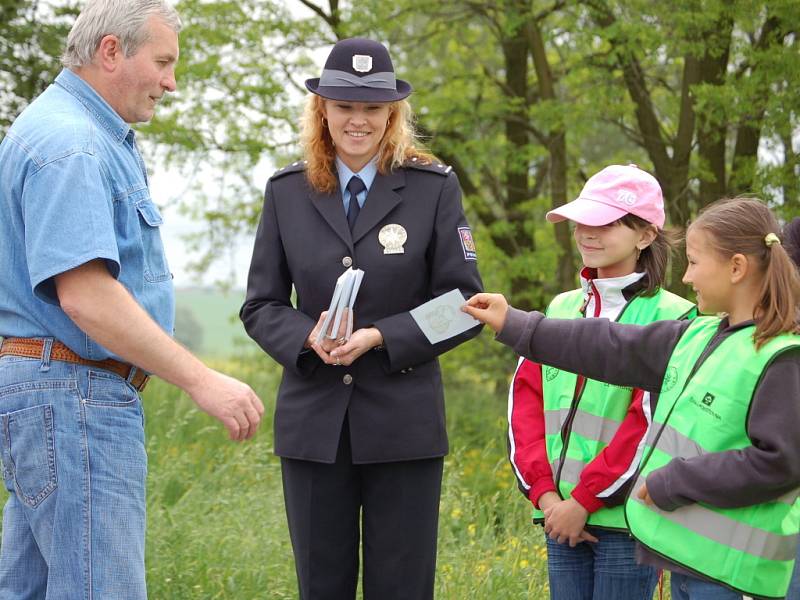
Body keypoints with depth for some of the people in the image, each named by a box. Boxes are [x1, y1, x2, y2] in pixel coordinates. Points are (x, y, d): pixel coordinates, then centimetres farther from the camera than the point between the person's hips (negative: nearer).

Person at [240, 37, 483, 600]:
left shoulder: (434, 186, -1)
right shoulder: (287, 191, 6)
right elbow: (260, 305, 7)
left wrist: (380, 337, -15)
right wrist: (308, 337, -14)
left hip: (403, 422, -2)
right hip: (314, 422, 2)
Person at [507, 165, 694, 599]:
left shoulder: (670, 318, -6)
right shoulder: (560, 310, 12)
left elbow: (651, 421, -13)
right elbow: (525, 401, 7)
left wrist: (584, 501, -13)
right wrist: (545, 493, -5)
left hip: (626, 517, -5)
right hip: (560, 516, 5)